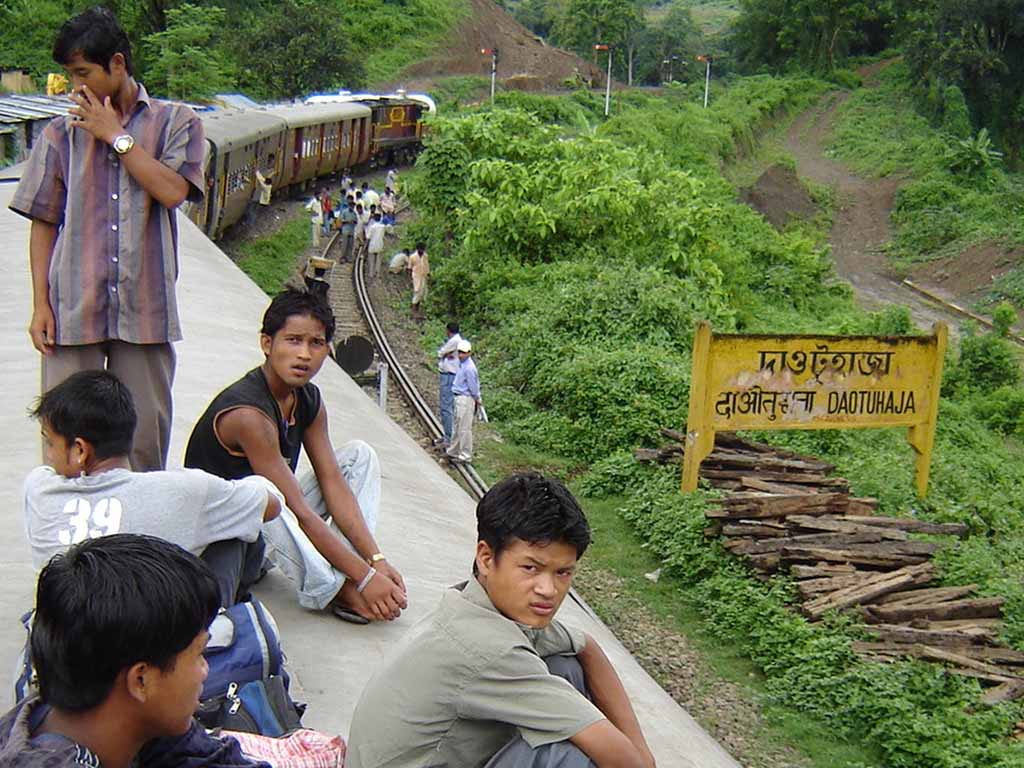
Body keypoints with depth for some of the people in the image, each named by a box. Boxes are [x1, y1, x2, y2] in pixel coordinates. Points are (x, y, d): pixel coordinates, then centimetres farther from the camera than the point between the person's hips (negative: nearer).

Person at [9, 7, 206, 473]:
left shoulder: (174, 123, 4)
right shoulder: (61, 134, 7)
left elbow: (172, 190, -13)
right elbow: (43, 224, 8)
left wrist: (116, 135, -7)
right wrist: (40, 304, 2)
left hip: (145, 307, -1)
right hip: (73, 306, 1)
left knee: (146, 433, 8)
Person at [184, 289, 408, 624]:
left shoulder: (309, 400, -1)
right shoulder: (248, 413, -28)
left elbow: (333, 484, -4)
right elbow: (298, 511, -30)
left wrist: (376, 560, -15)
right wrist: (365, 577, -30)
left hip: (273, 522, 9)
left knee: (359, 454, 2)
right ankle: (334, 591, -26)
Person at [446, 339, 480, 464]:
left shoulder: (469, 368, -23)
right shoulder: (462, 363, 8)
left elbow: (473, 386, -17)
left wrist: (477, 399, -4)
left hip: (465, 399, -10)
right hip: (459, 397, 10)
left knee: (464, 428, -1)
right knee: (458, 426, 19)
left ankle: (465, 455, 8)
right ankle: (453, 451, 31)